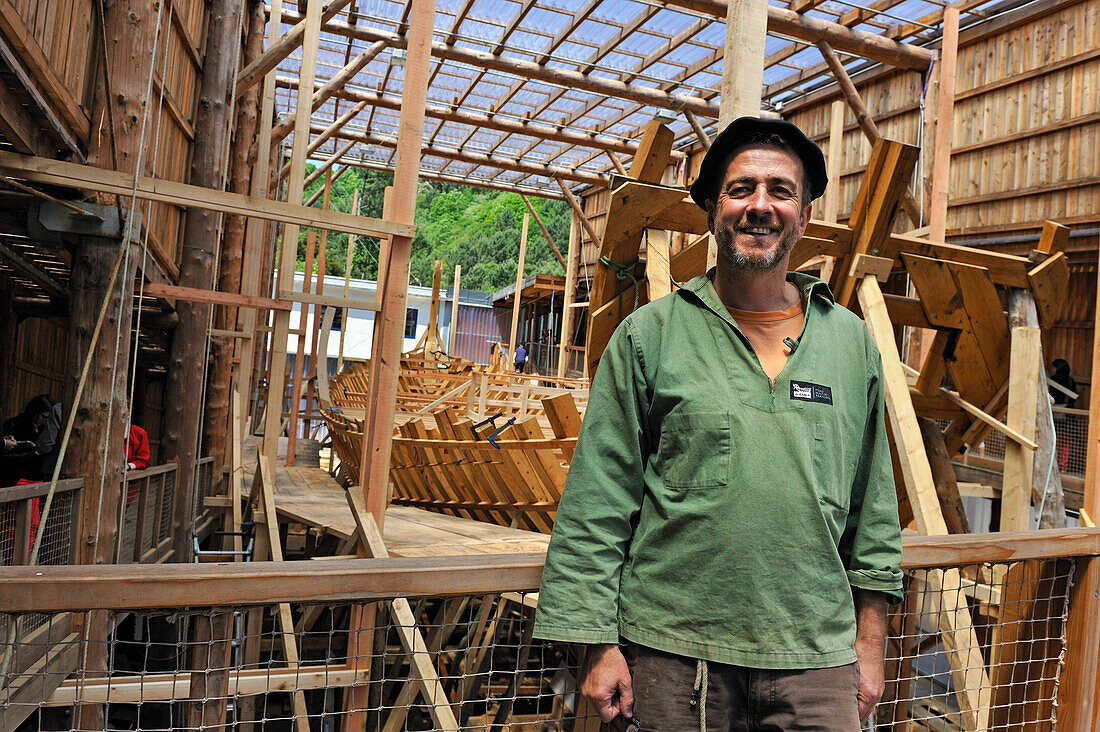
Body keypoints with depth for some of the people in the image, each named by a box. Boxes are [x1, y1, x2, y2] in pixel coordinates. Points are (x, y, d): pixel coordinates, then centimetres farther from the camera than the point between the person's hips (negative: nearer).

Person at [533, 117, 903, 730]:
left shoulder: (854, 344, 6)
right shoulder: (649, 335, -4)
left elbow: (874, 506, 11)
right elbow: (598, 502, -4)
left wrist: (871, 642, 11)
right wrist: (600, 643, -6)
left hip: (816, 659, 2)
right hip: (673, 651, -2)